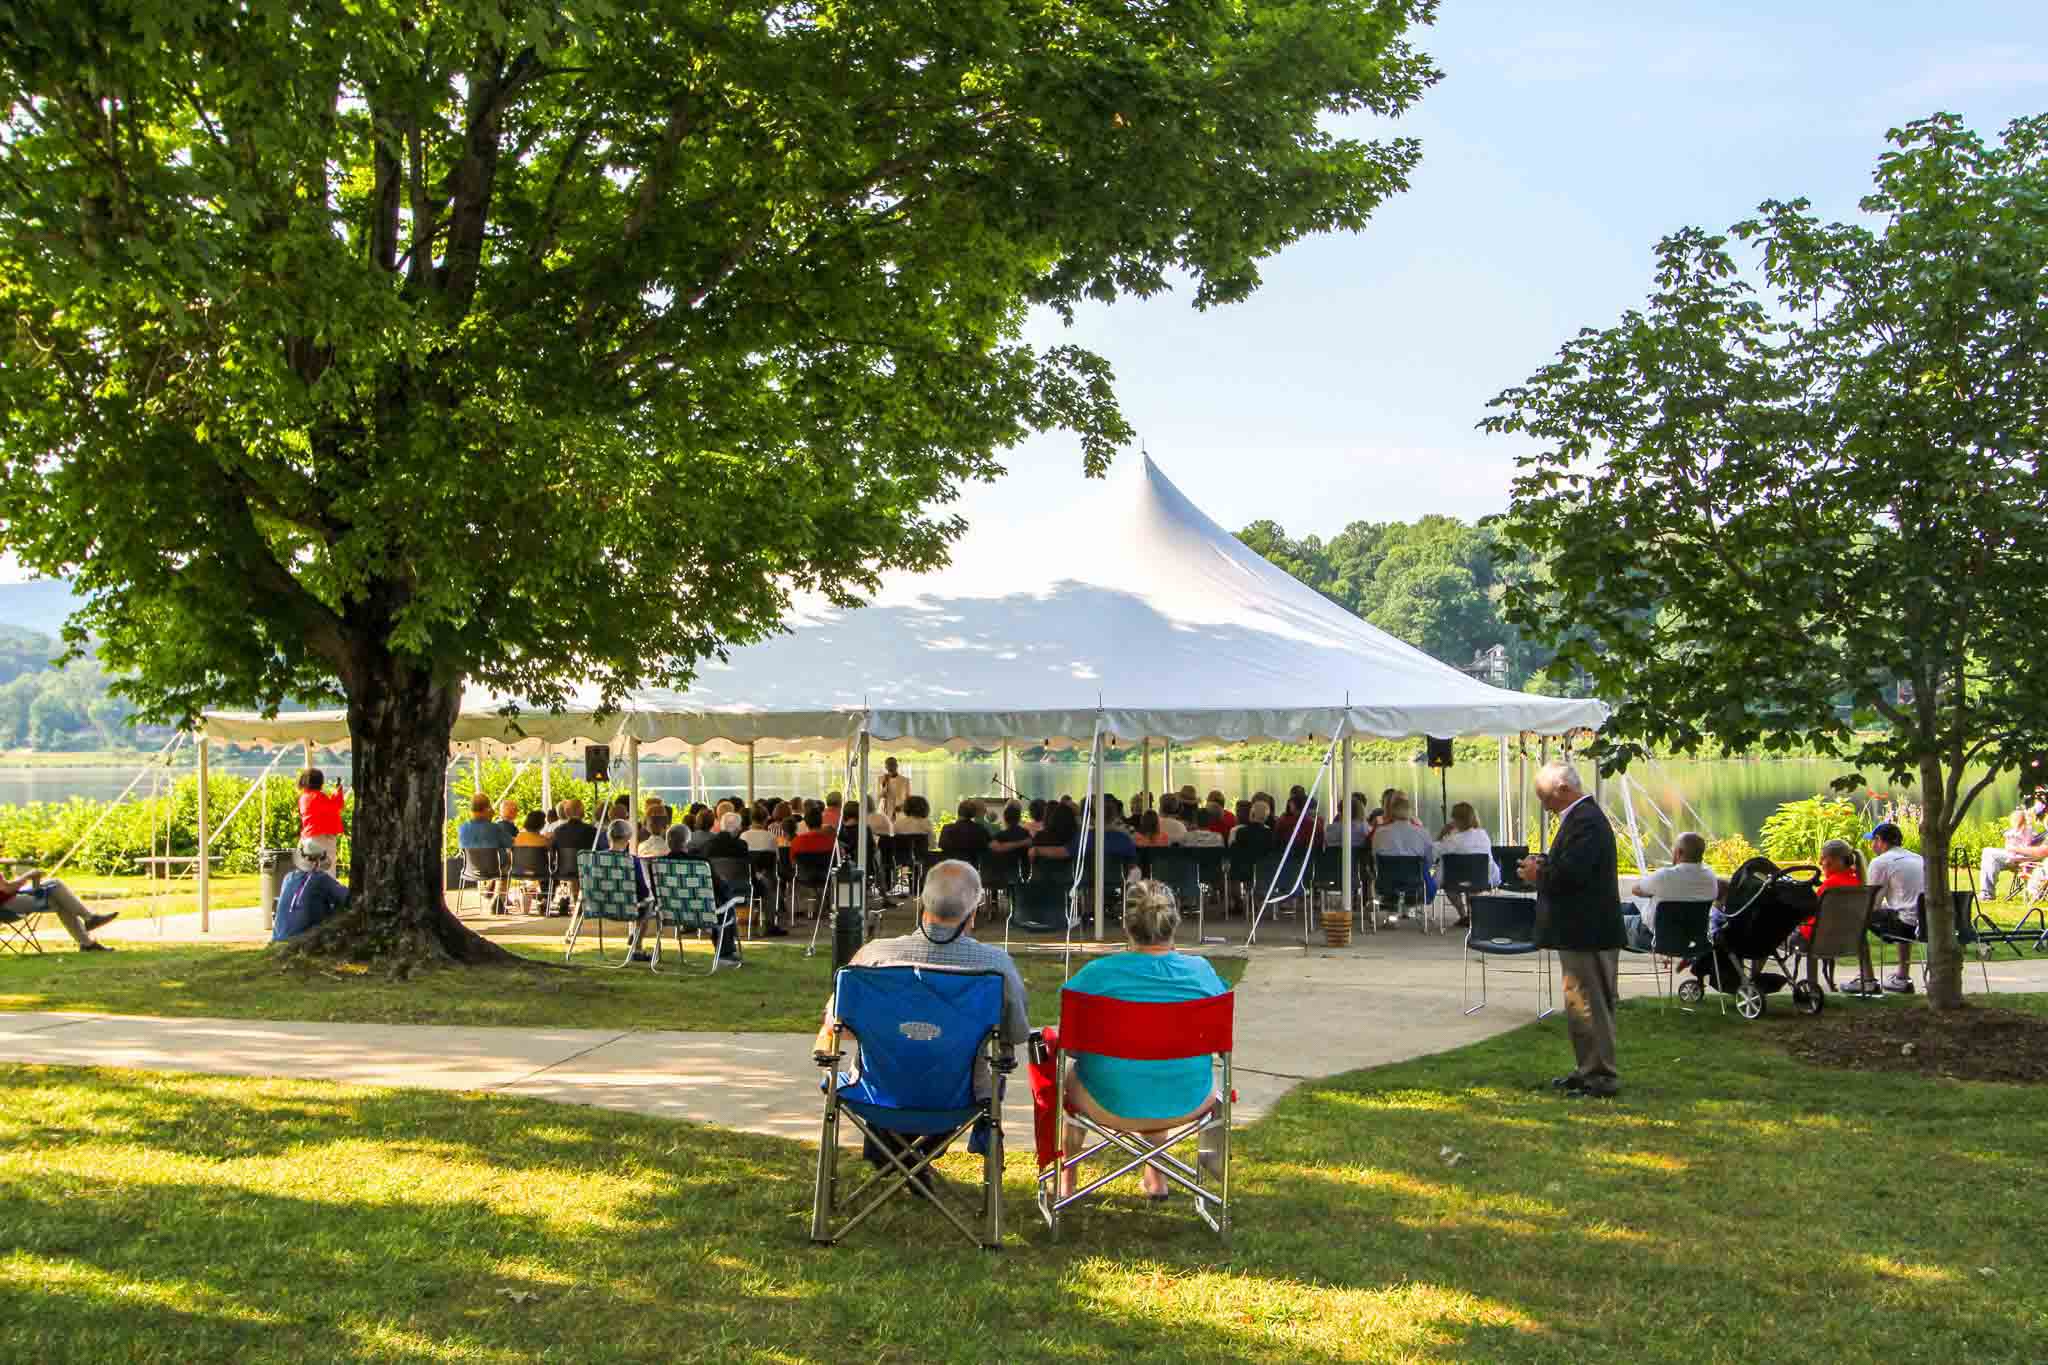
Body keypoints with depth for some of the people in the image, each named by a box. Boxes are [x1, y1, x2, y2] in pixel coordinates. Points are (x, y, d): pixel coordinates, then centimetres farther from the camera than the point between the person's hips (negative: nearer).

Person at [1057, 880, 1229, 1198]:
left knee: (1069, 1075, 33)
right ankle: (1156, 1178, 49)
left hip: (1112, 1107, -2)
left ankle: (1065, 1183, 46)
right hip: (1185, 1106, 3)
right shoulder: (1201, 970, -9)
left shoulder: (1099, 973, -17)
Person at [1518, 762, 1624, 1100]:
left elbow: (1571, 872, -27)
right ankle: (1590, 1070, 26)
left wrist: (1539, 876, -11)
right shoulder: (1582, 816, 16)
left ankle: (1602, 1077, 0)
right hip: (1583, 930, 11)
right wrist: (1543, 864, 4)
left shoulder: (1585, 821, -19)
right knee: (1588, 1003, 17)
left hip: (1586, 933, -11)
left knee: (1587, 1004, -5)